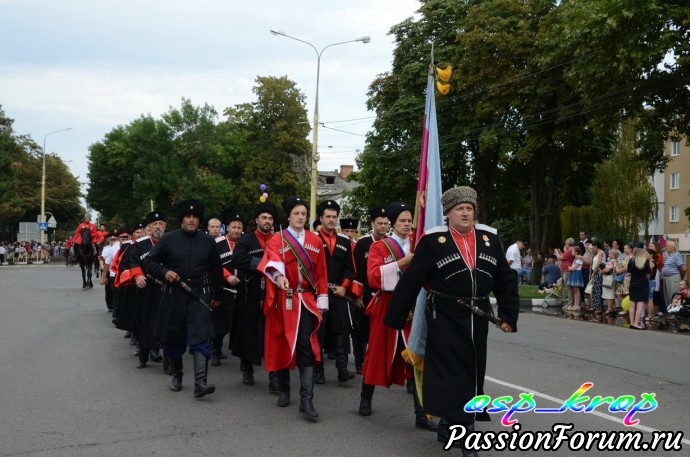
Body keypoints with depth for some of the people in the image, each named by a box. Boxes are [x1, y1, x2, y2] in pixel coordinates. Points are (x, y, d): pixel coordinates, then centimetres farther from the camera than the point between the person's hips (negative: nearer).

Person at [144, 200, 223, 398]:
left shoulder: (208, 241, 5)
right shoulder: (168, 239, 0)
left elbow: (216, 270, 13)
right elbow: (149, 262, 3)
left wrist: (217, 295, 15)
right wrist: (164, 272, -15)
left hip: (199, 296, 0)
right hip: (174, 296, 0)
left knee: (201, 338, -12)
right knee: (173, 338, 10)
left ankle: (200, 383, -16)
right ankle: (177, 376, 30)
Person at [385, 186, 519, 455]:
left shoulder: (490, 240, 6)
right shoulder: (433, 241, -6)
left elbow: (506, 281, 10)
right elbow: (411, 281, -6)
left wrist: (509, 316, 5)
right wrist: (395, 316, -6)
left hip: (477, 317, 5)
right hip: (445, 318, -5)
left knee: (472, 371, 11)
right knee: (450, 370, -6)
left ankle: (451, 423, 27)